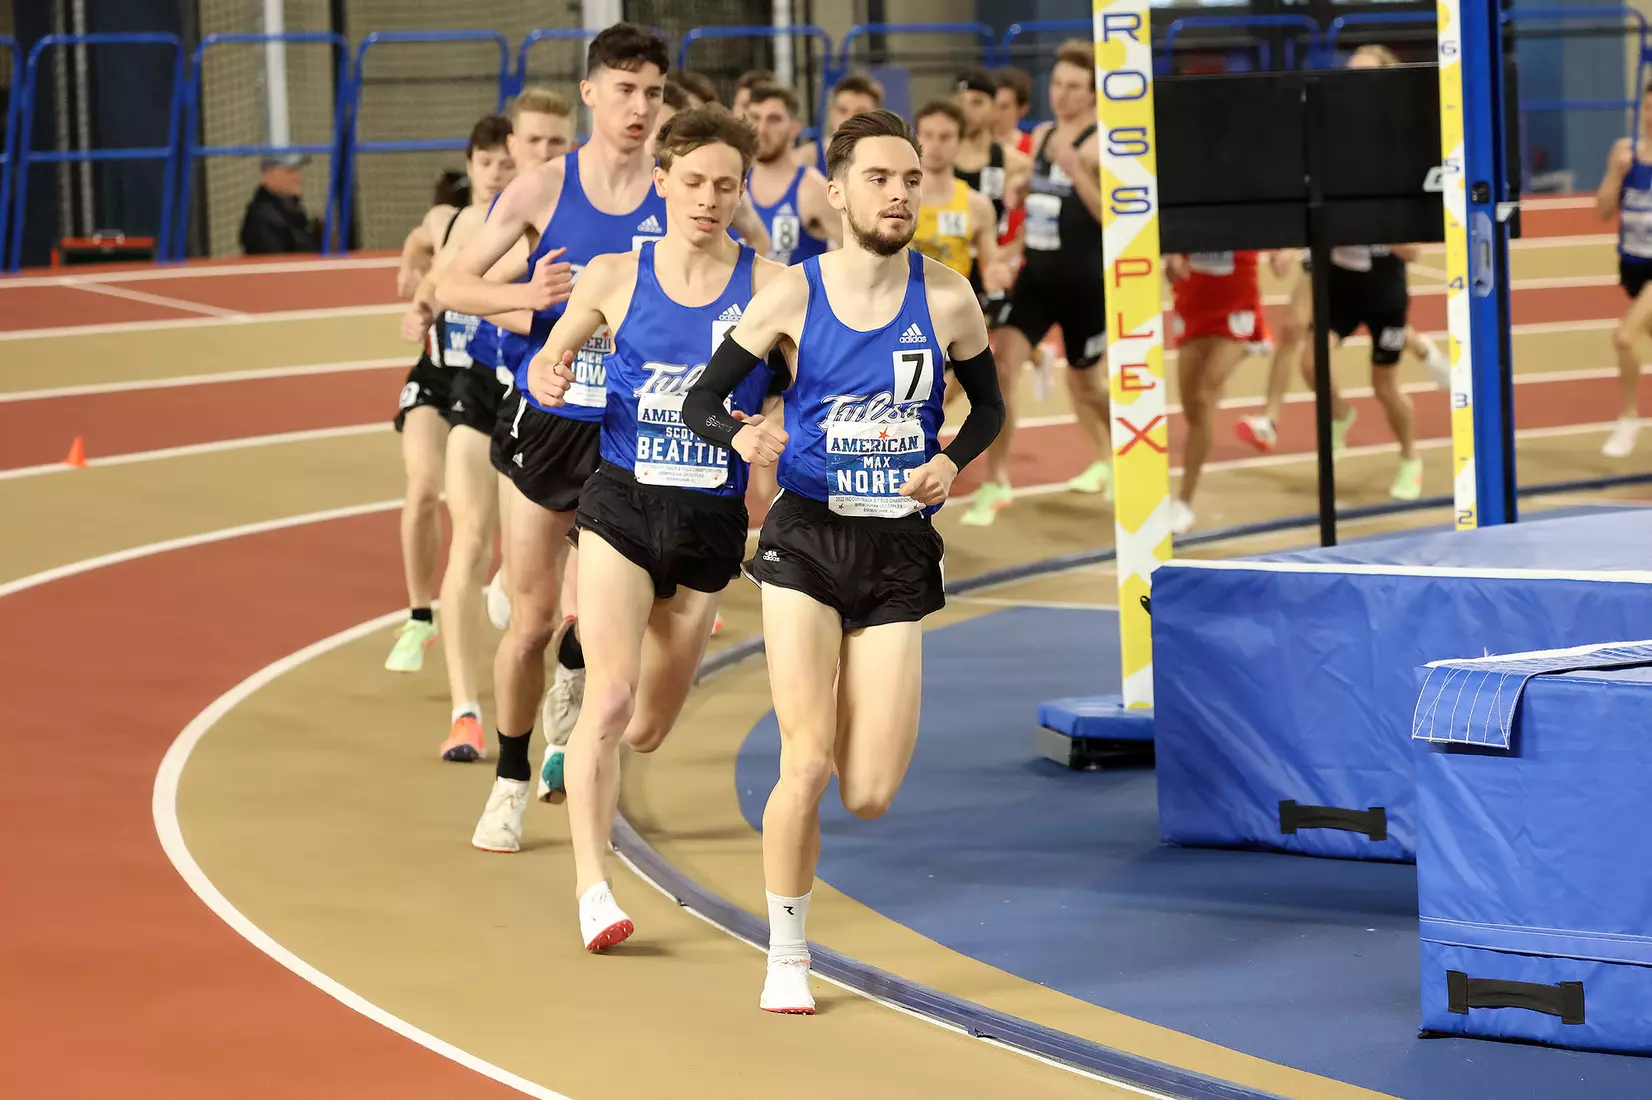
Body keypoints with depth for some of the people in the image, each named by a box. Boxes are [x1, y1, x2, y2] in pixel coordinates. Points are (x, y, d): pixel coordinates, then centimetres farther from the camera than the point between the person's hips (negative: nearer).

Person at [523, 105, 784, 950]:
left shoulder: (767, 285, -3)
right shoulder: (615, 277, 0)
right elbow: (549, 361, 12)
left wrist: (765, 428, -23)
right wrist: (548, 379, -11)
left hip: (712, 521, 2)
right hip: (622, 503, -1)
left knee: (648, 728, 13)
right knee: (610, 693, -19)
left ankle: (579, 767, 48)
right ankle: (591, 886, -18)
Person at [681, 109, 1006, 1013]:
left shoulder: (946, 297, -3)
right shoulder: (794, 295, -5)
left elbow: (989, 406, 12)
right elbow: (699, 401, 0)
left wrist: (951, 463, -9)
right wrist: (740, 435, -23)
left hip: (900, 553, 1)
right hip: (807, 540, -1)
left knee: (870, 795, -3)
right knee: (807, 764, -11)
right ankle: (786, 956, 8)